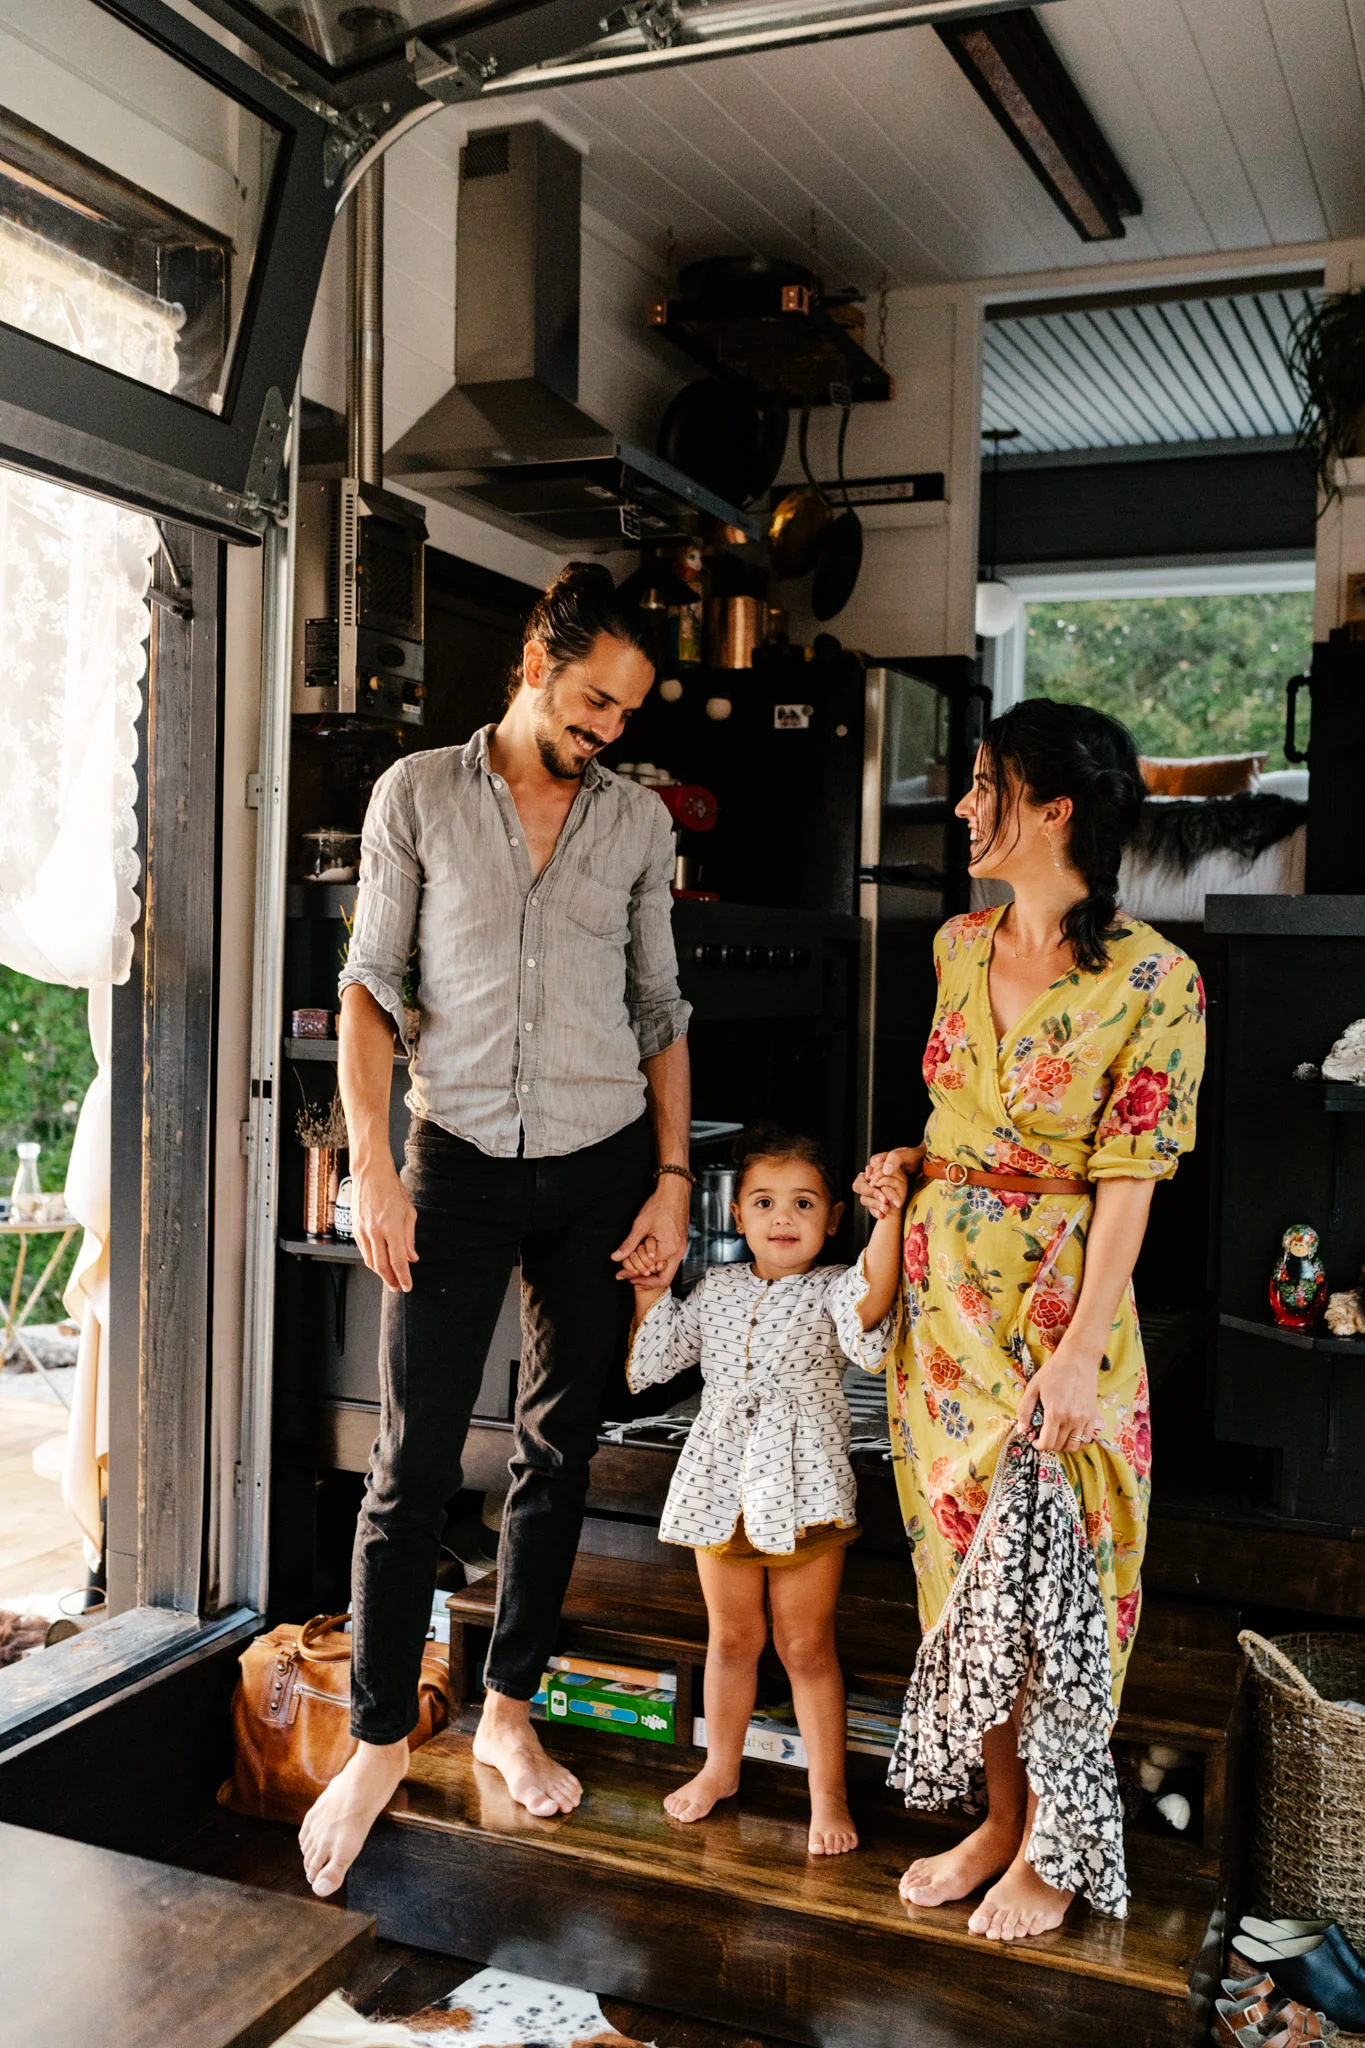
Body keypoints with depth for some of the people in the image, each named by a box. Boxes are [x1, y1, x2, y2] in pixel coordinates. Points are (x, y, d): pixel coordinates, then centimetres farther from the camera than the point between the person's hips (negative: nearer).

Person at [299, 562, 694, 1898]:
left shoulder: (639, 820, 7)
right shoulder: (418, 794, 1)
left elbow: (659, 1012, 9)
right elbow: (369, 984, -1)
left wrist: (673, 1179, 2)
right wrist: (371, 1162, -10)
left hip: (601, 1164, 3)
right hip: (459, 1161, -2)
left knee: (558, 1454, 11)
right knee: (414, 1463, -2)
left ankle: (508, 1712, 28)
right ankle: (379, 1741, 15)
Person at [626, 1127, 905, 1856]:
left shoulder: (831, 1291, -6)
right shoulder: (715, 1289, 6)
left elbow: (870, 1304, -31)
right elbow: (652, 1362, 14)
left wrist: (888, 1219, -43)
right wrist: (650, 1293, 4)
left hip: (803, 1493, -3)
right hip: (722, 1487, 4)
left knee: (807, 1645, 6)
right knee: (731, 1637, 18)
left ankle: (827, 1791, 21)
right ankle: (720, 1767, 37)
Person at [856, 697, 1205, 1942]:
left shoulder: (1153, 978, -15)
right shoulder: (961, 945, 5)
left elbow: (1128, 1181, -16)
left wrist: (1077, 1353, -18)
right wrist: (910, 1163, 2)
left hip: (1057, 1307, -6)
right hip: (945, 1297, 6)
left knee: (1044, 1576, 2)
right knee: (966, 1565, 13)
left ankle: (1053, 1851, 22)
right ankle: (997, 1820, 30)